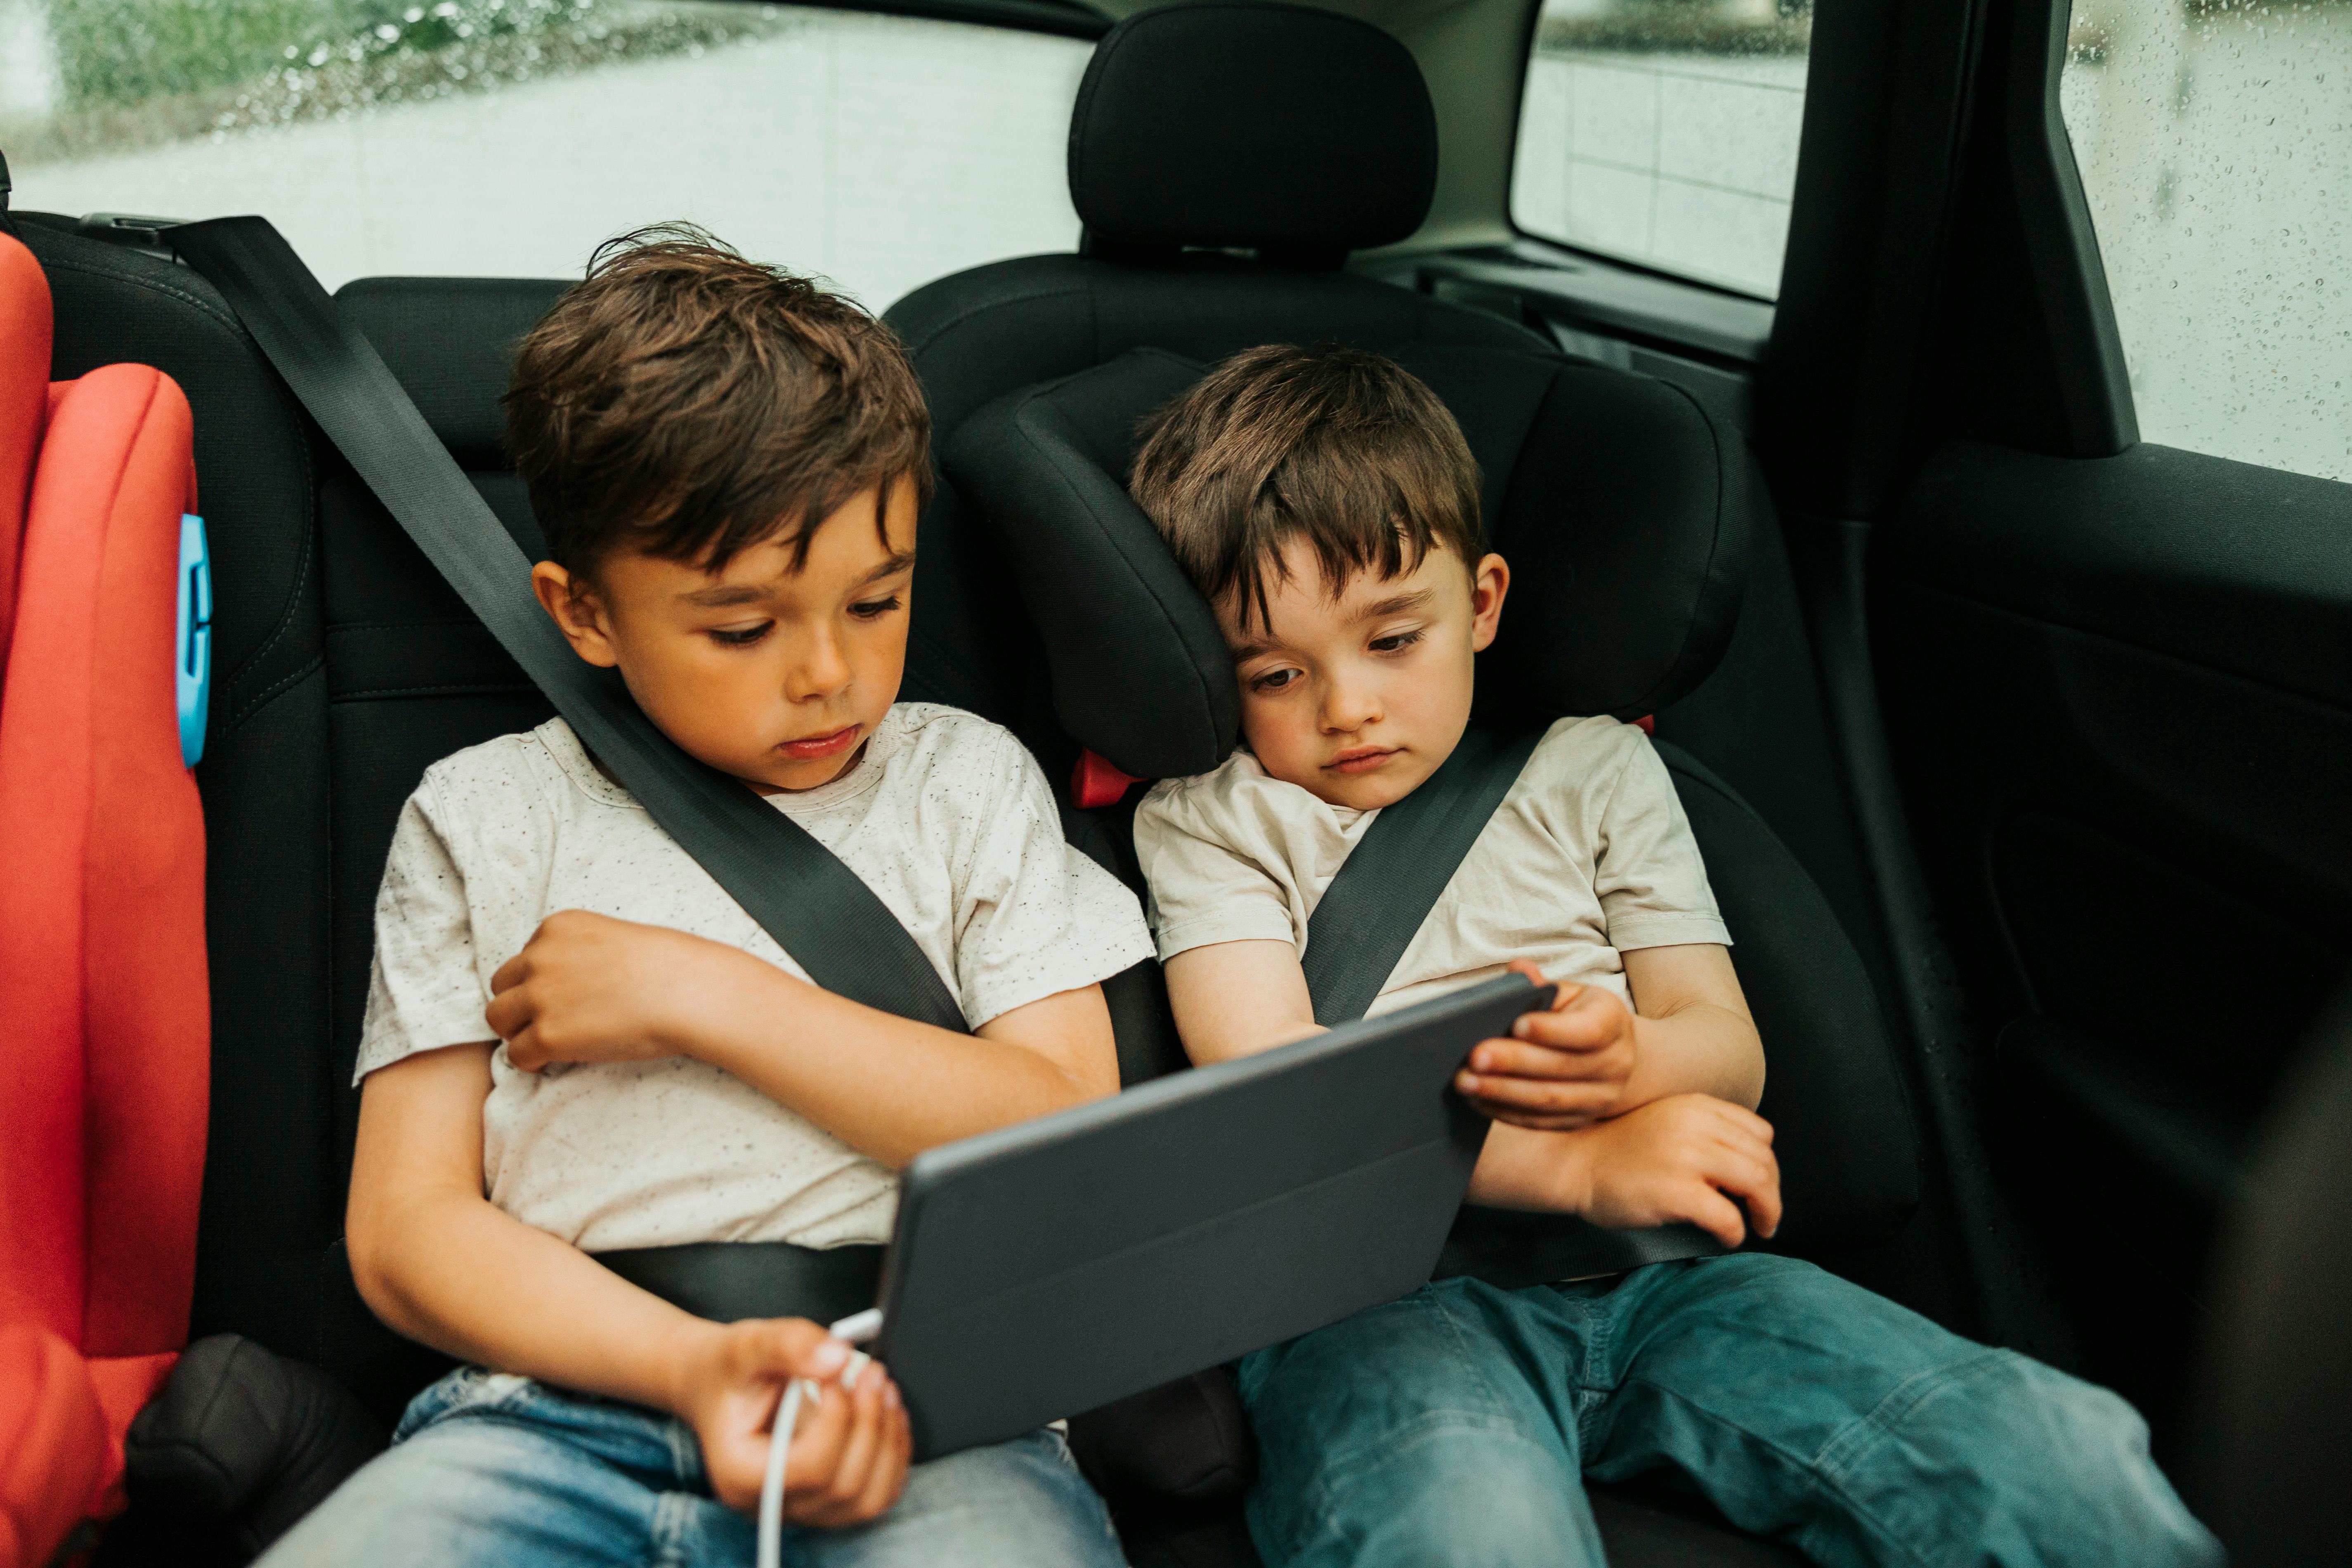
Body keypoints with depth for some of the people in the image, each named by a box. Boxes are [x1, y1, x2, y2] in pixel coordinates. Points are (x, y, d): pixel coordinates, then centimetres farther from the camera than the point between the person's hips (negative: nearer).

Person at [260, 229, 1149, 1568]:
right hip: (566, 1399, 1)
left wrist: (707, 997, -1)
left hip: (926, 1419, 0)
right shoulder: (486, 816, 14)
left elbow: (1072, 1138, 4)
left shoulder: (965, 782, 15)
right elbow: (406, 1224, 7)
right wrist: (695, 1364, -12)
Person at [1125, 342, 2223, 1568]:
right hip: (1373, 1297, -3)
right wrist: (1579, 1165, -17)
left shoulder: (1592, 769, 21)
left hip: (1645, 1277, 4)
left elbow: (1730, 1057, 14)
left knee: (2061, 1456, -18)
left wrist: (1630, 1063, -13)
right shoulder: (1209, 823, 11)